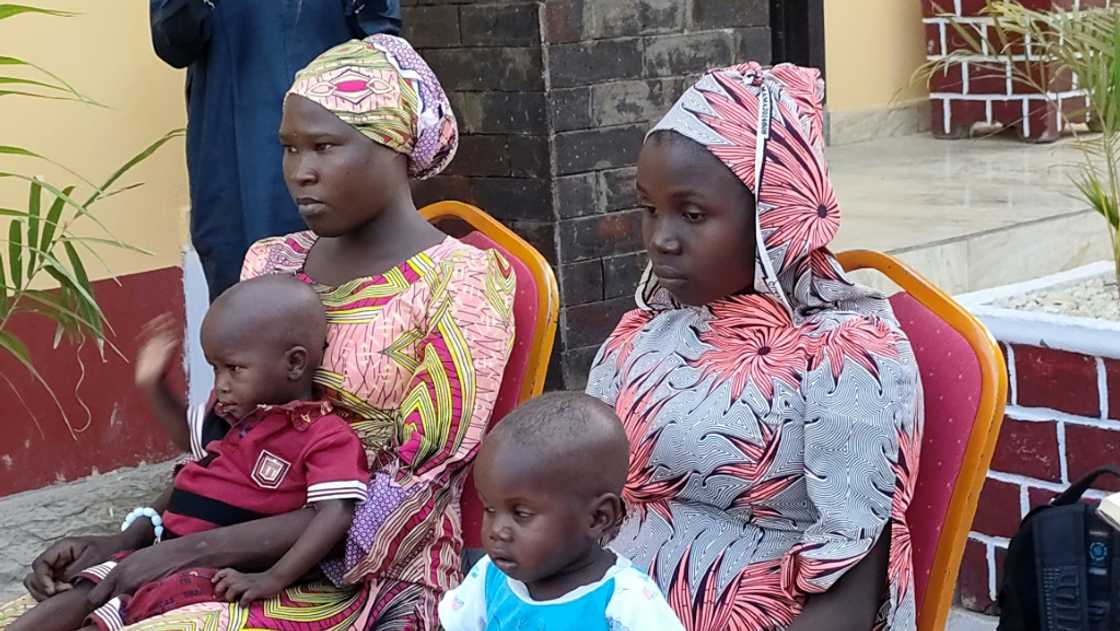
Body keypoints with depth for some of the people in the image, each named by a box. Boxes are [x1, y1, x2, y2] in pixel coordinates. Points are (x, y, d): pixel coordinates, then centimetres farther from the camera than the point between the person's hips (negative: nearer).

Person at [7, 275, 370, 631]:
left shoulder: (325, 438, -13)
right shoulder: (235, 414, 15)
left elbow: (336, 516, -25)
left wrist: (273, 580, -34)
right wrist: (153, 384, 28)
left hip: (217, 573, -9)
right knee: (78, 598, -5)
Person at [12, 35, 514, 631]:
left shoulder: (462, 285, -9)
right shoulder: (272, 265, 9)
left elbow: (408, 495, -14)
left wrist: (195, 550, -18)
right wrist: (126, 540, -5)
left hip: (364, 579, -6)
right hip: (241, 552, 6)